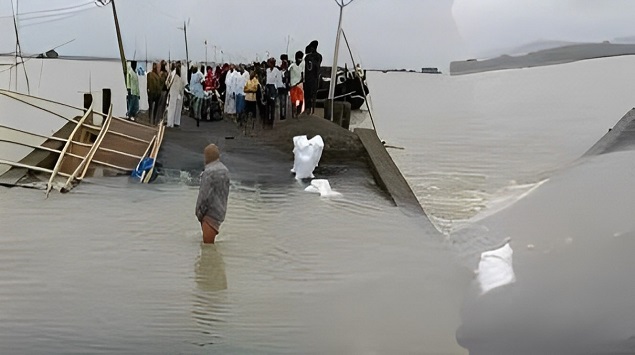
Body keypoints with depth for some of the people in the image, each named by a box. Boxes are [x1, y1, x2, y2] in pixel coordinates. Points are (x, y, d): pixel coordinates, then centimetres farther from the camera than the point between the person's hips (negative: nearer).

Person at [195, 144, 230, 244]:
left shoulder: (209, 172, -20)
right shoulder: (225, 170, 8)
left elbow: (204, 194, -19)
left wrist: (199, 212, -7)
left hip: (210, 213, -9)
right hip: (221, 212, 9)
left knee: (208, 243, -3)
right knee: (210, 242, 18)